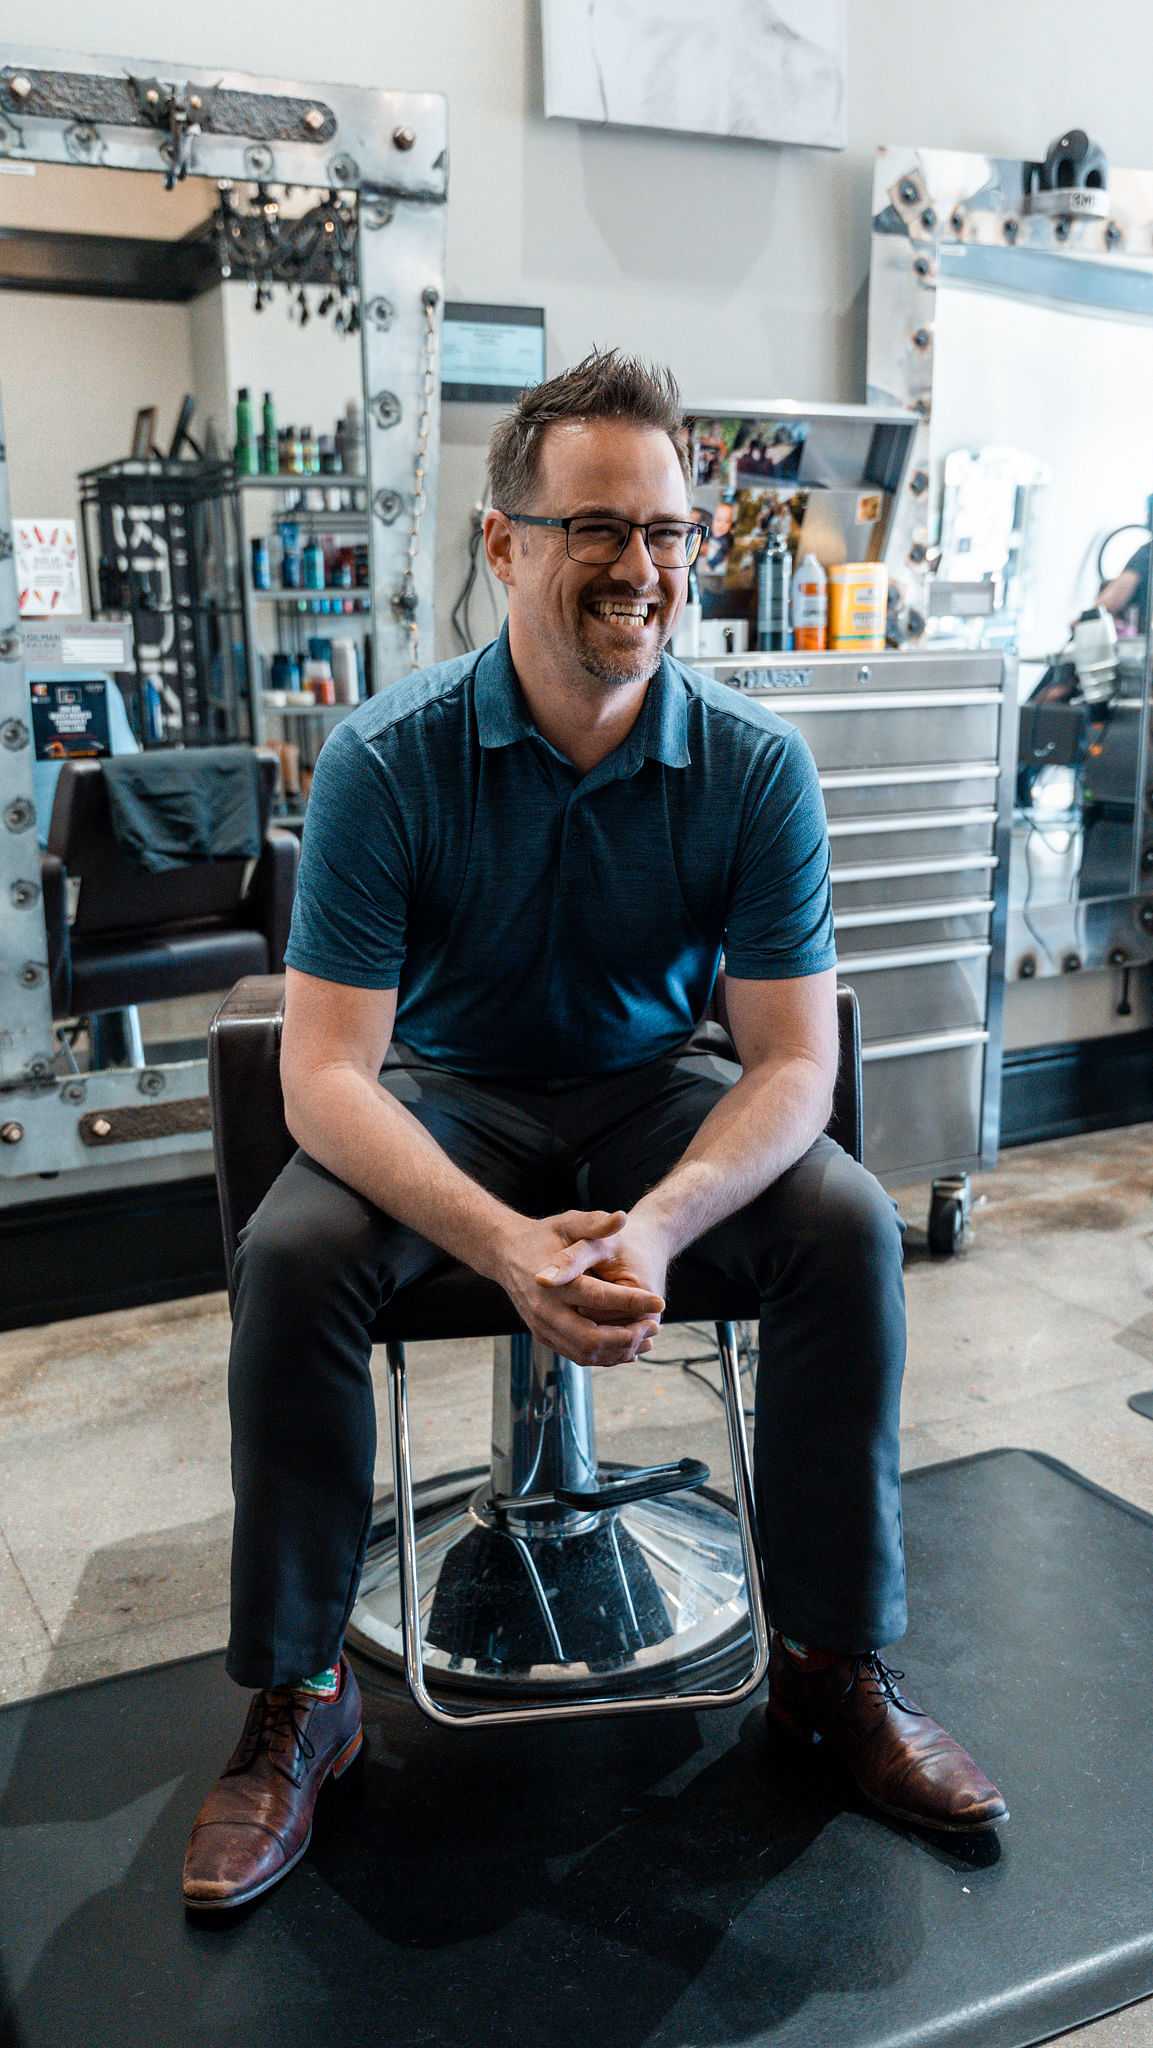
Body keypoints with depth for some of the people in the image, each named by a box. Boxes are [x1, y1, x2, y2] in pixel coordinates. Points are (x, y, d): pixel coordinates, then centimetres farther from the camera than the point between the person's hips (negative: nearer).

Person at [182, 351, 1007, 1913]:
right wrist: (509, 1246, -39)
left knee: (851, 1226, -24)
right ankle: (297, 1700, -8)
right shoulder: (388, 759, -19)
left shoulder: (755, 763, -15)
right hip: (452, 1090, -1)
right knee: (290, 1256, -28)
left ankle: (834, 1662, -4)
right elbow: (326, 1070, -23)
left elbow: (793, 1057, -15)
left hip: (663, 1083, 2)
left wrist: (657, 1223, -35)